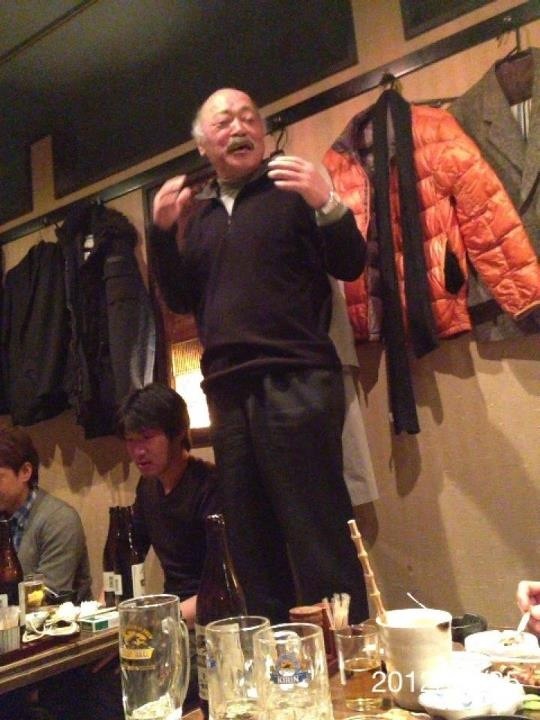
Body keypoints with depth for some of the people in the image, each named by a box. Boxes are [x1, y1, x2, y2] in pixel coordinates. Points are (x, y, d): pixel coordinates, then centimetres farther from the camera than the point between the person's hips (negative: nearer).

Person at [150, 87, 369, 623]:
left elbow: (351, 267, -4)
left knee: (320, 534, -9)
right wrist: (163, 232, 1)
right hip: (227, 391, 5)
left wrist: (326, 205, -21)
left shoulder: (291, 189, 6)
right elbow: (179, 300, 14)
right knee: (251, 544, 10)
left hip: (296, 381, -5)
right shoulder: (195, 212, 19)